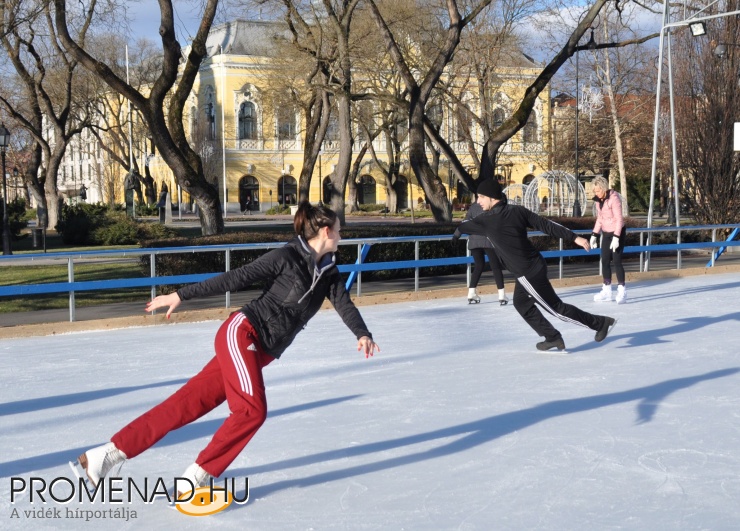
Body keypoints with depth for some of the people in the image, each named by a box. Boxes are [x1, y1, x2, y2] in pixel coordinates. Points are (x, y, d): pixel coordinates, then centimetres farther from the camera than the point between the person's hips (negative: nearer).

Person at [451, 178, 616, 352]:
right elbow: (546, 225, -1)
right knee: (521, 303, 23)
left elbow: (465, 226, 3)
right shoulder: (517, 210, 1)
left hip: (527, 274, -8)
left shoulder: (487, 221, -17)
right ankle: (553, 337, 29)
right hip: (535, 266, 8)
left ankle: (601, 322, 13)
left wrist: (457, 233, 26)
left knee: (556, 308, 5)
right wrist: (574, 237, -1)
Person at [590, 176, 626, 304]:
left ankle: (622, 291, -3)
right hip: (606, 233, 7)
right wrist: (594, 235, 8)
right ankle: (606, 291, 15)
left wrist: (616, 237, -25)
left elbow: (619, 219, -20)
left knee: (617, 261, -9)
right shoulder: (598, 200, 3)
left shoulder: (614, 198, -19)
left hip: (617, 232, -7)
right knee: (605, 261, 7)